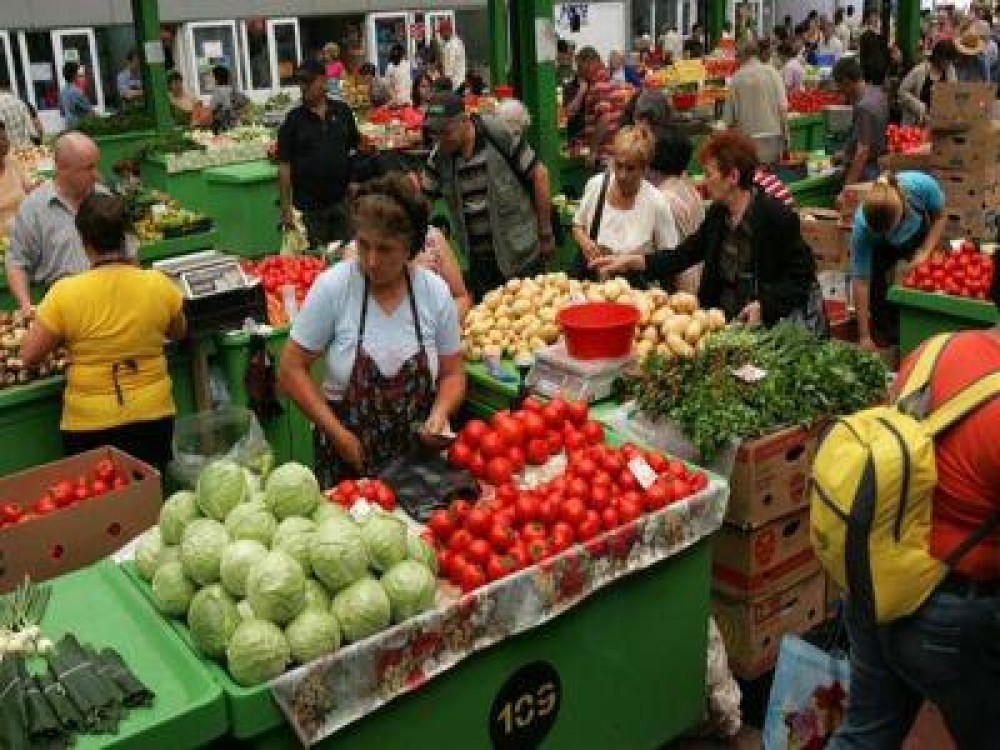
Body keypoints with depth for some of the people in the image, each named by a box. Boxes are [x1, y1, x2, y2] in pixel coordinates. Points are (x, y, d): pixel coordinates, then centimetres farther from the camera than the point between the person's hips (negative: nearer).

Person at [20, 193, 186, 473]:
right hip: (153, 418, 2)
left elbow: (29, 356, -7)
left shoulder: (65, 293, -14)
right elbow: (179, 334, 10)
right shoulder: (159, 285, -8)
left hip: (89, 426, -2)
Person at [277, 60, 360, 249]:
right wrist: (286, 207, -9)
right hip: (309, 206, -2)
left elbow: (357, 148, 13)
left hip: (342, 200, 2)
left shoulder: (343, 111, 5)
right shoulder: (294, 119, -2)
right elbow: (284, 165, -4)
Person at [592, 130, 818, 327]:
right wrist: (630, 261, 4)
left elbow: (803, 275, -8)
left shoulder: (777, 216, -12)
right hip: (721, 321, 6)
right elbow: (683, 255, 13)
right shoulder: (718, 214, 9)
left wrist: (764, 306, -19)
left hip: (765, 329, -6)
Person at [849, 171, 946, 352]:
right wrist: (864, 336, -33)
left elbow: (940, 217, -15)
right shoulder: (861, 227, -40)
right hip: (882, 249, -1)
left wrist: (924, 252, -28)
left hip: (921, 235, 1)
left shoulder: (922, 185, -39)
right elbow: (860, 280, -35)